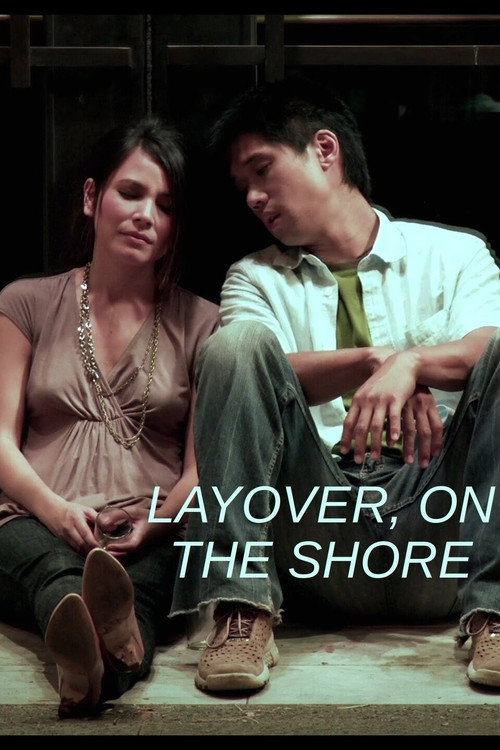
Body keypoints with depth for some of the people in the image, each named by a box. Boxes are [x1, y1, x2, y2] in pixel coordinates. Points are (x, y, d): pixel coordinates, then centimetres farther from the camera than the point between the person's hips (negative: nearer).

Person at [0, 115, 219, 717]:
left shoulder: (200, 325, 17)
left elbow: (202, 463, 8)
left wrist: (157, 521, -16)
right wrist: (53, 508, -14)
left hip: (154, 538, 0)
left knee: (138, 575, -39)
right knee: (52, 566, -39)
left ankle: (93, 664, -70)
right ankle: (110, 643, -71)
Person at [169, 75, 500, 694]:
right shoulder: (256, 277, 19)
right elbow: (251, 373, -4)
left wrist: (411, 361, -27)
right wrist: (376, 359, -20)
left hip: (437, 515, 0)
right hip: (316, 517, 1)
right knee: (236, 342, -18)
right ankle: (244, 611, -28)